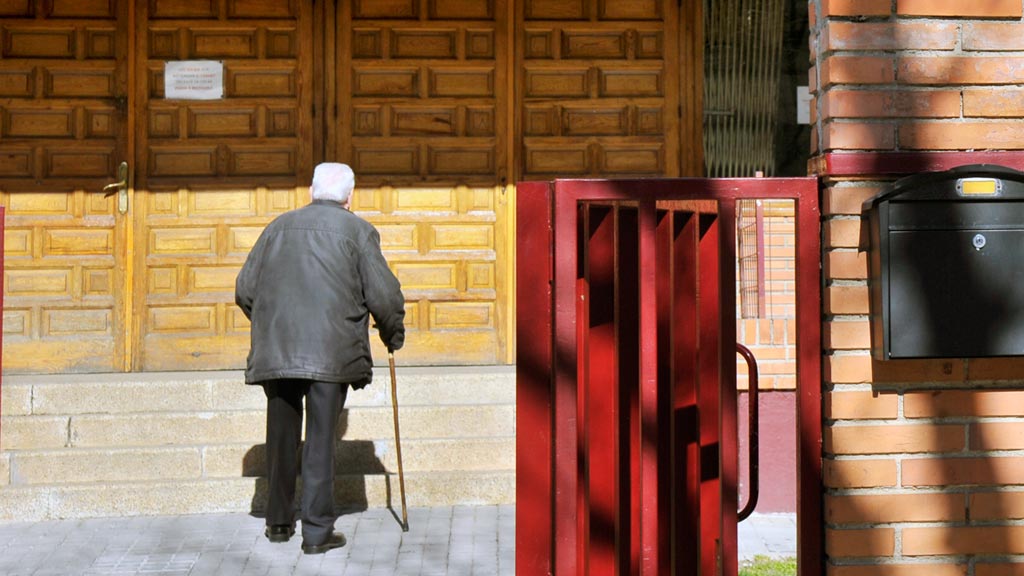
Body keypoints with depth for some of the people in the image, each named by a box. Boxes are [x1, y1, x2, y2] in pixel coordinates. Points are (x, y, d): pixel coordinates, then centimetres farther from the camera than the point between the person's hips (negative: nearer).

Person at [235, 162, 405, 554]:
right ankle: (317, 530, 2)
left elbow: (244, 289, 14)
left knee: (282, 437, 15)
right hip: (332, 352, -3)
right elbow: (383, 294, -3)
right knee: (321, 440, 1)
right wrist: (394, 336, 14)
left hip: (275, 351, 3)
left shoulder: (279, 226, 14)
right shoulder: (358, 231, 4)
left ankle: (279, 522, 26)